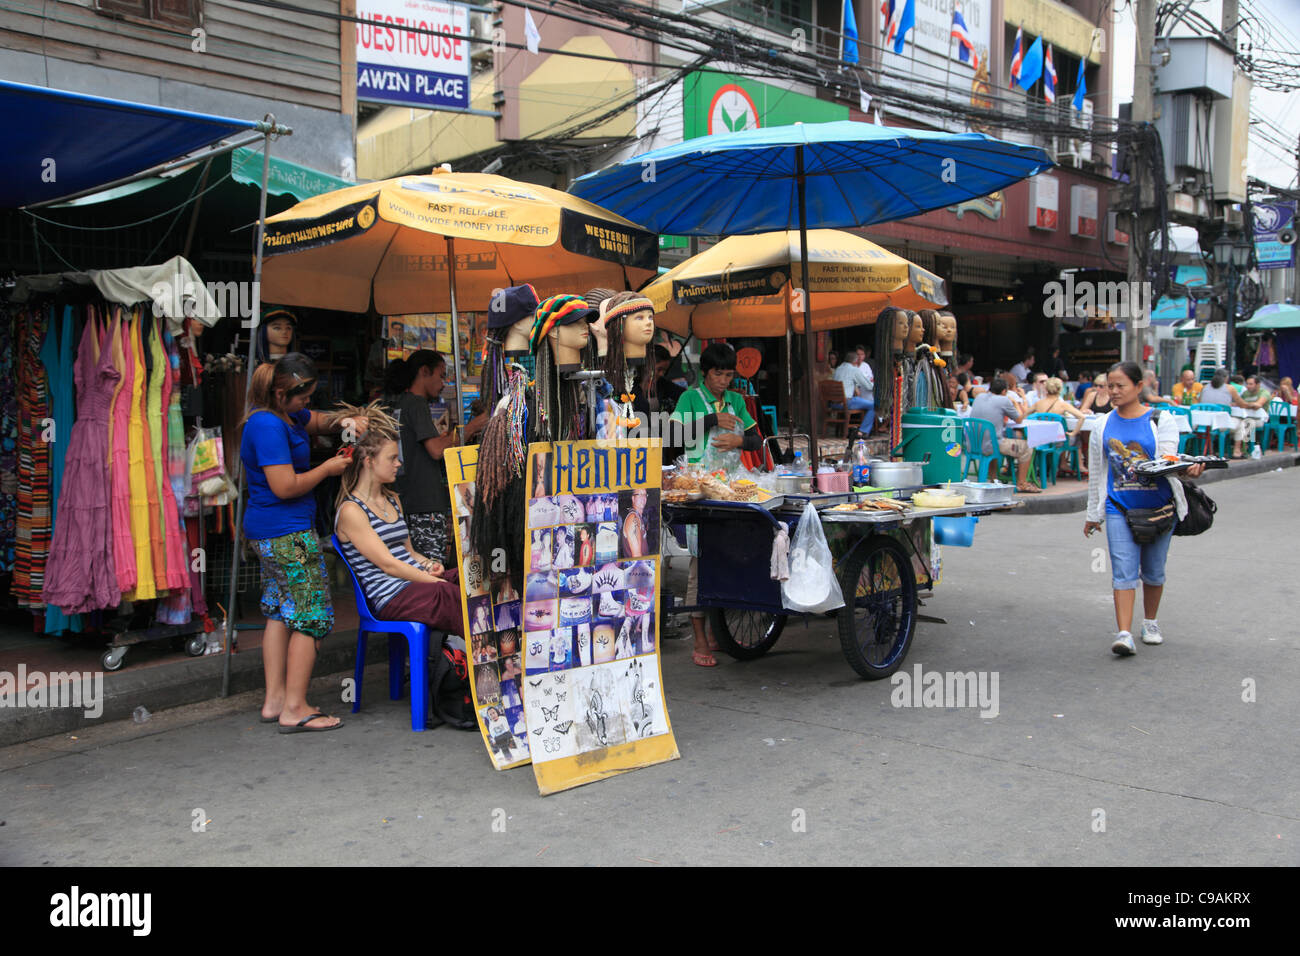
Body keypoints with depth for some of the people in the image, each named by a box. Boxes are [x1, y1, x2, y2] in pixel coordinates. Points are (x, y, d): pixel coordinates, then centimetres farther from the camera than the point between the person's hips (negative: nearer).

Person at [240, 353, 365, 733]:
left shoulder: (284, 414, 10)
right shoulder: (268, 425, -21)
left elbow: (317, 421, 28)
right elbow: (285, 486, -24)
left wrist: (342, 421, 7)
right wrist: (328, 468, -11)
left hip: (266, 531, 11)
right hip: (289, 533, -11)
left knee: (280, 611, 15)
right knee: (311, 615, -5)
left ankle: (275, 700, 21)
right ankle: (295, 709, -1)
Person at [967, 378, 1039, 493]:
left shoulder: (979, 397, 11)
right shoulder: (1004, 401, -6)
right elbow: (1019, 420, 9)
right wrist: (1016, 404, 24)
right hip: (990, 447, -7)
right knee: (1025, 447, 9)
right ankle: (1021, 484, 14)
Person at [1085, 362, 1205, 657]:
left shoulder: (1161, 420, -3)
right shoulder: (1104, 426, 4)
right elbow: (1097, 473, 11)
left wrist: (1189, 469, -36)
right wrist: (1093, 514, 15)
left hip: (1158, 507, -1)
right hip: (1119, 508, 1)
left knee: (1153, 571, 13)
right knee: (1123, 571, -10)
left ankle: (1150, 622, 33)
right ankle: (1124, 634, -14)